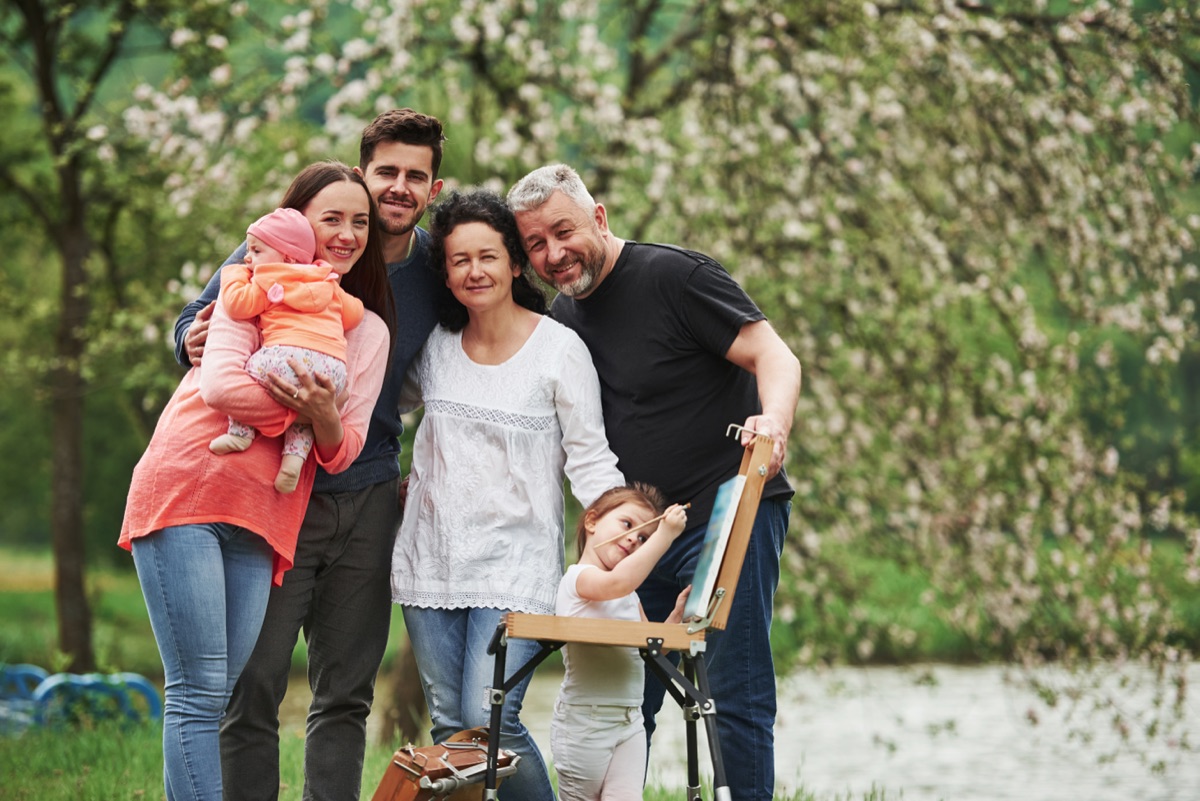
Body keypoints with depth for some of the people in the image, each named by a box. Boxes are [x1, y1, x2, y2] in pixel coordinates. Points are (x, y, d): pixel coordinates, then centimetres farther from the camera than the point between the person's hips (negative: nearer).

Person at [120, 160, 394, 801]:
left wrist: (326, 417, -12)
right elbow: (221, 386, -12)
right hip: (183, 491, -5)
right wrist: (306, 406, -6)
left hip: (261, 519, 5)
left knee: (228, 695, 1)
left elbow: (343, 454, 9)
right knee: (199, 692, -11)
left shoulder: (371, 332, 16)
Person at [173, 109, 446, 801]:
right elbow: (196, 326, 3)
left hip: (369, 497, 3)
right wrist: (195, 342, -20)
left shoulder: (437, 271, 4)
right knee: (253, 691, -6)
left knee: (347, 696, 7)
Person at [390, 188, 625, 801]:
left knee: (491, 720, -15)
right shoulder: (434, 345, 8)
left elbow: (589, 459, -4)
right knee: (448, 726, 5)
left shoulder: (560, 350, -4)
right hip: (431, 559, 5)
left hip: (516, 562, -5)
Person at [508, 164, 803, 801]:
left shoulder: (675, 276, -9)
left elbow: (774, 357, -16)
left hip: (728, 514, -7)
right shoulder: (563, 318, 13)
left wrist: (773, 420, -35)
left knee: (735, 697, -9)